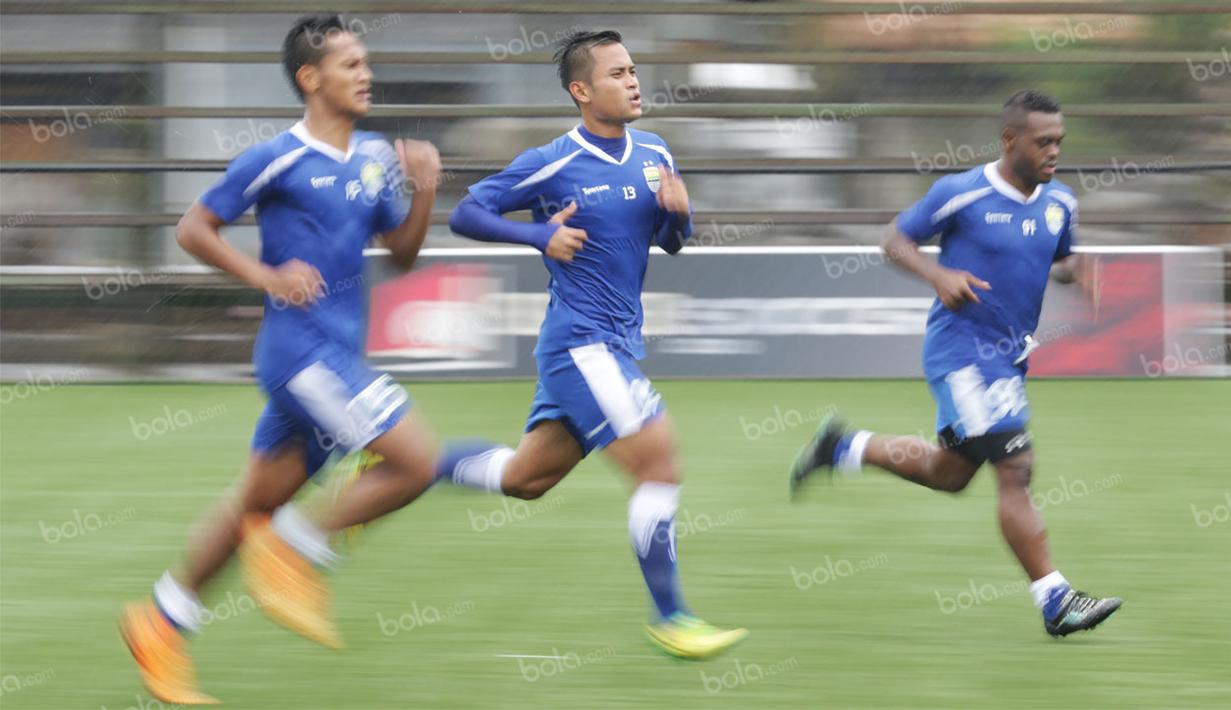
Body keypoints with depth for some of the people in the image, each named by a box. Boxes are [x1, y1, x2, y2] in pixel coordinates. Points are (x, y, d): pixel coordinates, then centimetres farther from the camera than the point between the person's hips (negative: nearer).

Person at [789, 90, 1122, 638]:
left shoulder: (1059, 204, 4)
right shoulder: (960, 194, -13)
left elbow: (1060, 258, 22)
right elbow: (896, 240, -3)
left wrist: (1076, 270, -2)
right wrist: (938, 275, -22)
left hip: (1009, 357, 8)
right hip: (960, 350, -8)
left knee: (948, 473, 19)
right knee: (1014, 470, -14)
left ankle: (843, 448, 38)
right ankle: (1055, 602, -12)